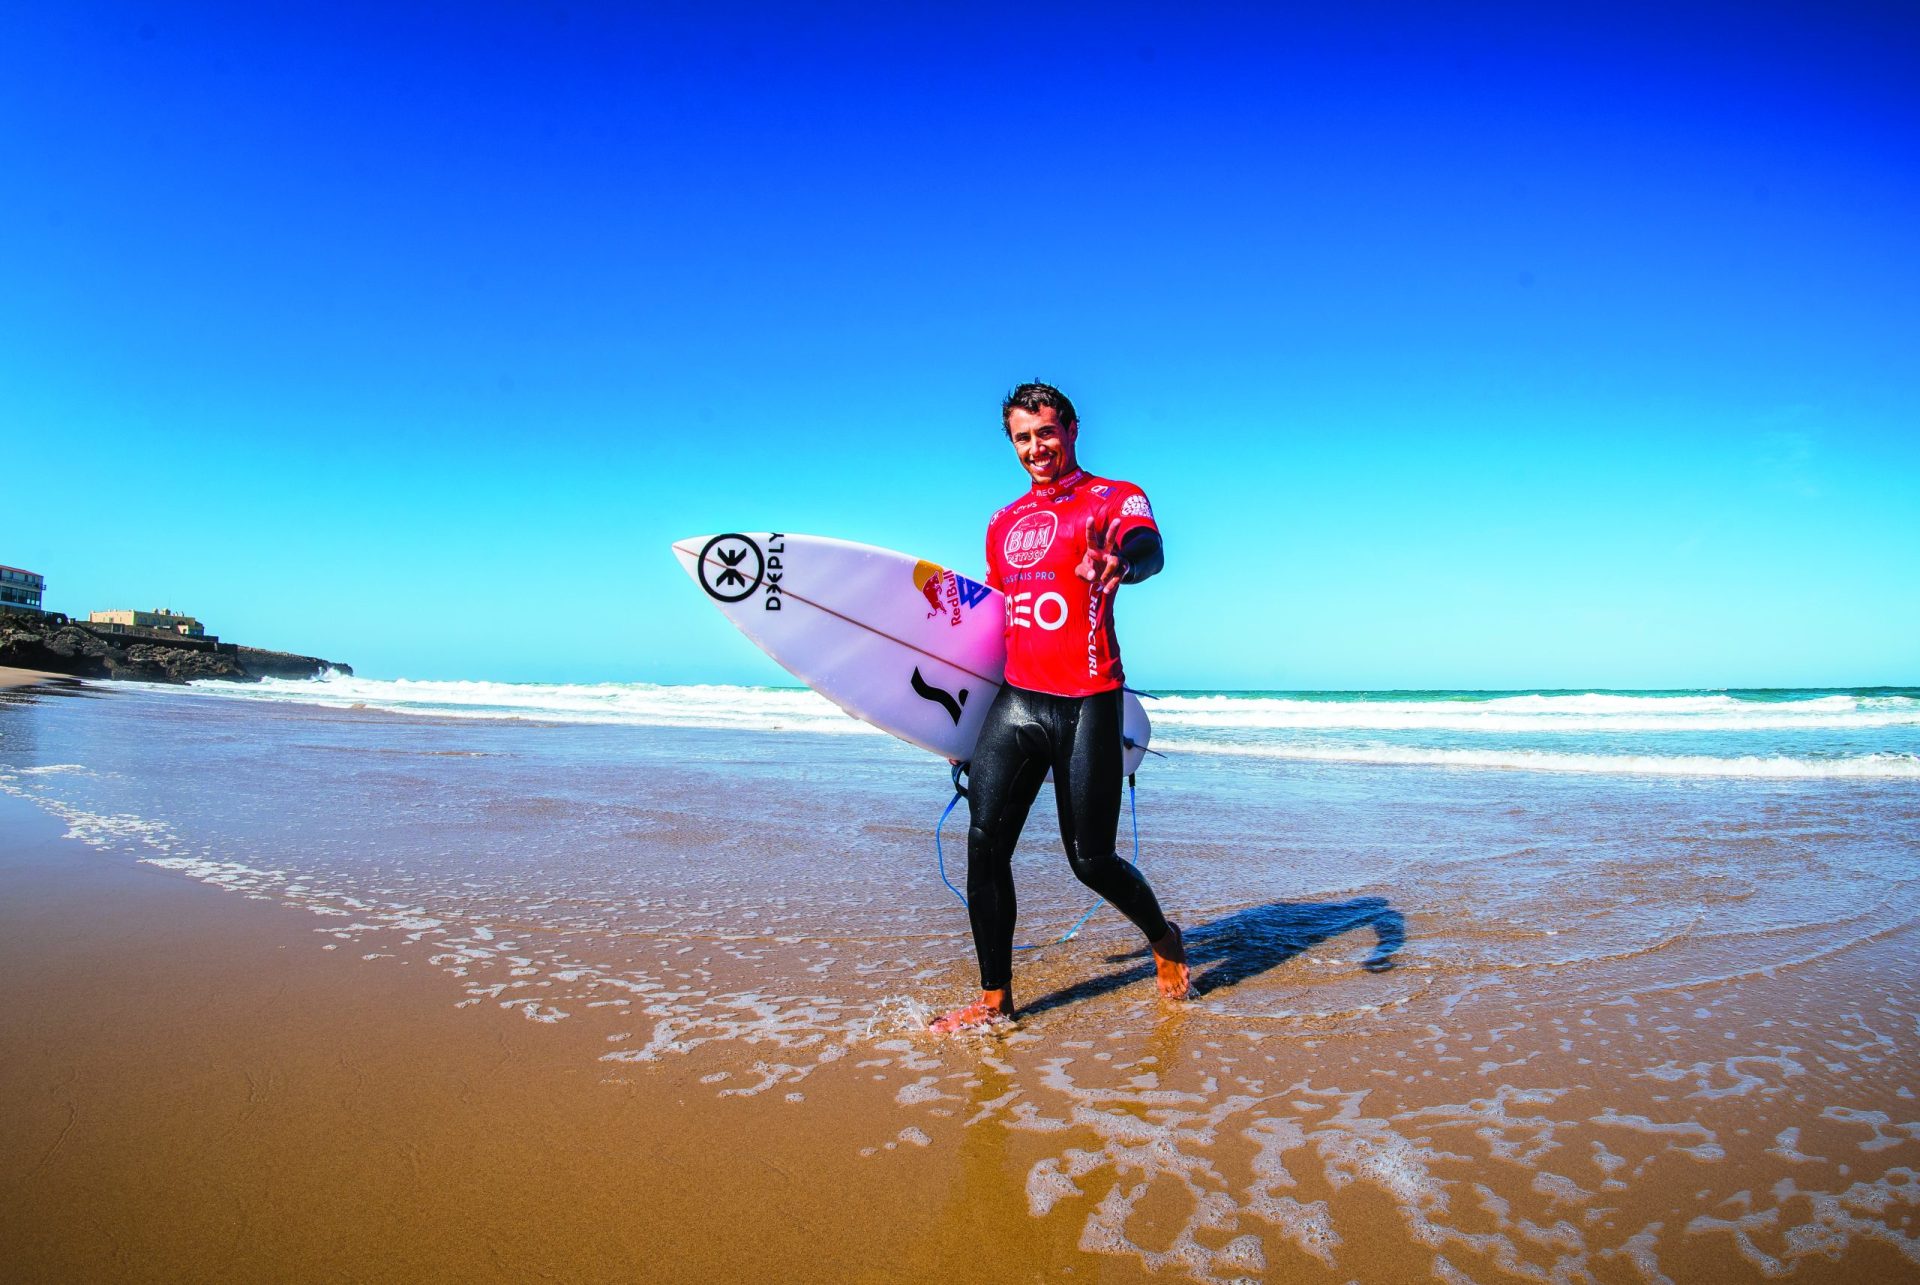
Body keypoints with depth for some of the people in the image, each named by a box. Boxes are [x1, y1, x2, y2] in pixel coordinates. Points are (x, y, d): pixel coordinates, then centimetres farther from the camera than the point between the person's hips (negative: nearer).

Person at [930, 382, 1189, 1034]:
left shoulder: (1115, 498, 1)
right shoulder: (1004, 523, 19)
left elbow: (1149, 549, -23)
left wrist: (1118, 563, -45)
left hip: (1086, 704, -5)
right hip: (1016, 699, 5)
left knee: (1091, 859, 1)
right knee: (984, 841, -7)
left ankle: (1164, 940, 32)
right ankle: (994, 1000, 6)